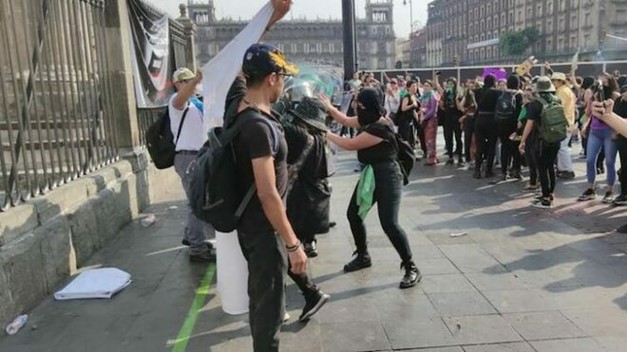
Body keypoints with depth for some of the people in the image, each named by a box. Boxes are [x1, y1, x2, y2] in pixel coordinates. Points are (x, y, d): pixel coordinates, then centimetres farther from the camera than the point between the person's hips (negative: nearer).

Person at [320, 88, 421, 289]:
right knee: (353, 214, 13)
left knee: (389, 223, -14)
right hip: (370, 174, 10)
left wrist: (326, 134, -10)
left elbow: (350, 145, -21)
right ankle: (363, 257, 30)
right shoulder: (369, 120, 5)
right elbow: (346, 120, 19)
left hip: (387, 176, -10)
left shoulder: (381, 127, -24)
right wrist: (329, 107, 4)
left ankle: (411, 268, -1)